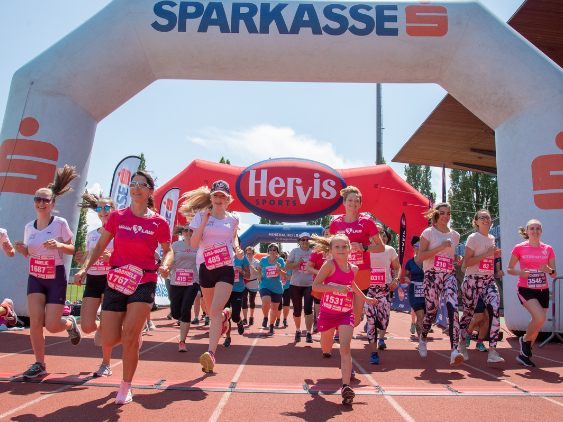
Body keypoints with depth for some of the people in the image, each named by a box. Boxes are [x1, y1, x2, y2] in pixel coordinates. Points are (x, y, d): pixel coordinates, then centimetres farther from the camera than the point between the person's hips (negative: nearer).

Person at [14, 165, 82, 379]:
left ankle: (70, 323, 30)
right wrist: (20, 249, -8)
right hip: (35, 277, 4)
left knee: (52, 326, -6)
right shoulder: (29, 227, 3)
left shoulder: (60, 223, -11)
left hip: (56, 278, -4)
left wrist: (59, 245, -26)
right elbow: (29, 254, 14)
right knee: (35, 322, -5)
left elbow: (72, 250, -6)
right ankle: (39, 364, 10)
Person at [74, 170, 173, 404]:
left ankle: (126, 387, 14)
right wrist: (85, 268, -3)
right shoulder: (117, 217, 1)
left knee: (129, 337, -10)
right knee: (109, 341, 2)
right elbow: (100, 246, 9)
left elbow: (168, 250, 8)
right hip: (116, 280, 3)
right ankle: (136, 334, 40)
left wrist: (165, 265, -13)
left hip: (144, 282, -2)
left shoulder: (159, 222, -3)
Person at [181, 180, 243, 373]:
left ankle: (211, 354, -15)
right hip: (206, 267, 2)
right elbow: (193, 244, -9)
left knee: (215, 311, -15)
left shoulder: (232, 219, 3)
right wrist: (204, 223, -19)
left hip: (226, 268, -1)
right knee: (210, 311, 17)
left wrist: (237, 249, 1)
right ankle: (225, 314, 53)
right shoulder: (201, 216, -1)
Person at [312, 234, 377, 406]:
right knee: (326, 349, 17)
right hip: (327, 312, -2)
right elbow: (315, 285, -23)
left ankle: (346, 387, -15)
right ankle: (327, 349, 55)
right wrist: (337, 288, -32)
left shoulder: (353, 268, 0)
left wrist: (365, 298, 28)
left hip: (346, 313, 2)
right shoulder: (330, 264, -16)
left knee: (345, 348, -15)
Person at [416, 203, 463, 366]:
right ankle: (422, 338, 32)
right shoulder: (428, 233, 0)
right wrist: (441, 247, -15)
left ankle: (455, 350, -22)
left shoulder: (454, 235, 14)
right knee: (431, 312, 3)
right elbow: (421, 256, -9)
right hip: (432, 276, -3)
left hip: (449, 276, 3)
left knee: (453, 309, -18)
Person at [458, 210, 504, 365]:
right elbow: (466, 263, -13)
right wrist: (486, 254, -17)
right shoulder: (473, 238, -6)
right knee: (468, 314, 5)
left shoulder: (492, 238, 14)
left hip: (489, 281, 5)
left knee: (494, 312, -15)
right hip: (473, 280, -5)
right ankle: (462, 345, 28)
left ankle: (492, 352, -14)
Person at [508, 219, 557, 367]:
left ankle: (524, 354, 24)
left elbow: (554, 275, 8)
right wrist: (520, 272, -17)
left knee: (537, 322, 7)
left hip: (542, 291, 4)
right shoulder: (519, 248, -3)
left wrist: (549, 270, -14)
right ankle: (524, 339, 6)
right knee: (540, 318, -23)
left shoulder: (548, 249, 5)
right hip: (525, 290, -4)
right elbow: (509, 269, 3)